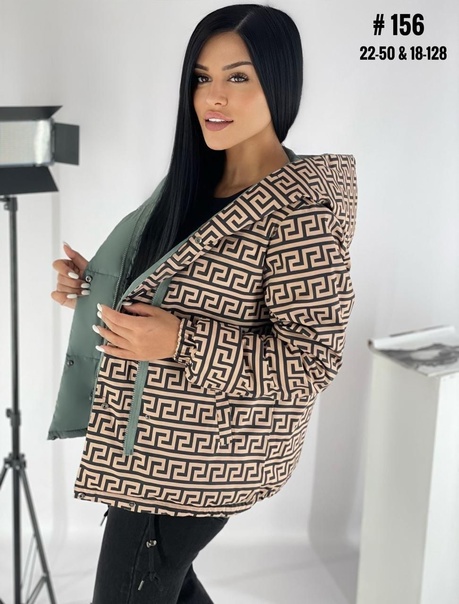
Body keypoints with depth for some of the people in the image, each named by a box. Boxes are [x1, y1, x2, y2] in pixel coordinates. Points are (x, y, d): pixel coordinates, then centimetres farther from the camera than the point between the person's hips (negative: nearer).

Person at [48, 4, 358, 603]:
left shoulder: (299, 211, -23)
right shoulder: (198, 181, 4)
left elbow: (313, 362, -22)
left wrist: (180, 343, -31)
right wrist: (97, 286, -2)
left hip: (201, 457, -8)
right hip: (162, 439, 9)